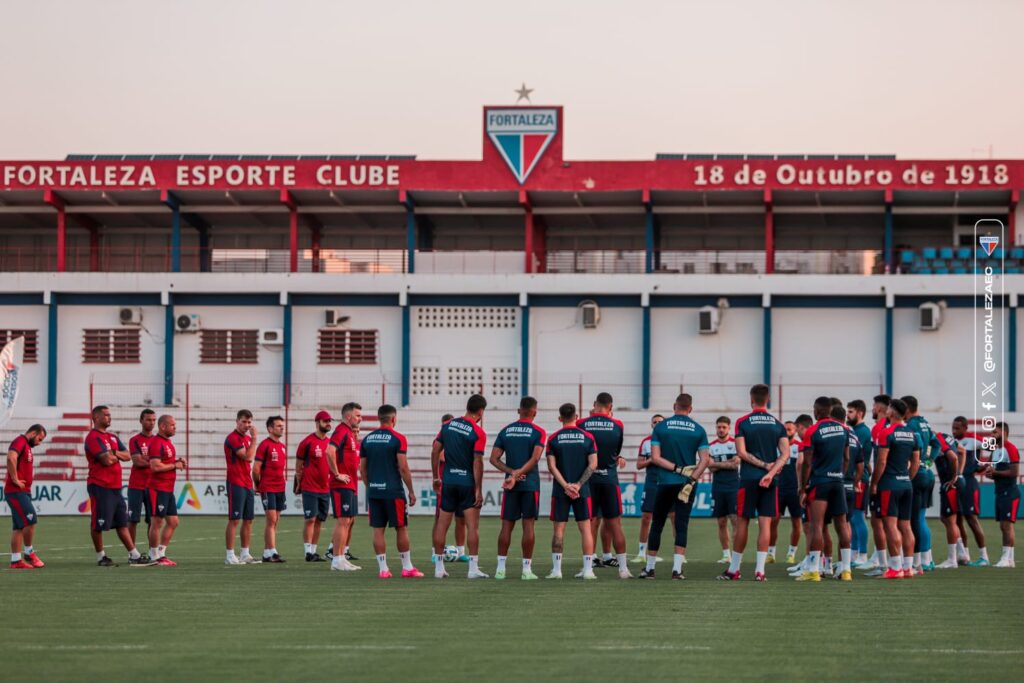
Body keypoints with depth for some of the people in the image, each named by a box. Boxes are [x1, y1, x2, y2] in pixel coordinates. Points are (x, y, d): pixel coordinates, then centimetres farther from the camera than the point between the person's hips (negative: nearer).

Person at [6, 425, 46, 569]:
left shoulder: (26, 446, 20)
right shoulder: (20, 442, -11)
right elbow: (11, 458, -29)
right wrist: (15, 480, -23)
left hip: (23, 492, 10)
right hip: (16, 492, -10)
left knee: (19, 527, 9)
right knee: (30, 520, -11)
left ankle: (16, 560, 11)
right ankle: (29, 553, -1)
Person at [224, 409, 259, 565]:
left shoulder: (247, 438, 16)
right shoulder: (232, 438, -12)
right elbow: (248, 457, -21)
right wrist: (254, 438, -17)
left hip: (248, 484, 9)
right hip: (236, 484, -9)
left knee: (248, 520, 9)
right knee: (234, 520, -7)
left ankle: (245, 554, 15)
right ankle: (229, 555, -5)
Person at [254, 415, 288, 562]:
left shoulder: (282, 447, 15)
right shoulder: (264, 445, -9)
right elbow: (256, 469, -10)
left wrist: (283, 482, 15)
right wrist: (259, 486, -2)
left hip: (280, 489, 8)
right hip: (268, 489, -8)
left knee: (275, 521, 7)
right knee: (271, 520, -11)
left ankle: (267, 553, 11)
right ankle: (271, 552, -12)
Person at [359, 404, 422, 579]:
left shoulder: (367, 439, 7)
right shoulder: (398, 439, -8)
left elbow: (362, 469, 10)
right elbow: (403, 468, -11)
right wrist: (411, 491, -4)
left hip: (373, 491, 4)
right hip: (393, 491, -4)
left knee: (378, 530, 5)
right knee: (401, 528, 4)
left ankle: (383, 569, 5)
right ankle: (407, 567, 8)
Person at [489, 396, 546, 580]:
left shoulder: (505, 431, 7)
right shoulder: (538, 432, -4)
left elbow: (494, 458, 1)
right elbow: (534, 459, -15)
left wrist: (511, 472, -6)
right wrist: (517, 475, -15)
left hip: (510, 485, 3)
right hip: (530, 484, -3)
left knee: (507, 525, 6)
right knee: (528, 525, 1)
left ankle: (500, 568, 3)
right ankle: (527, 569, 0)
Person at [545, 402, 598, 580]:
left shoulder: (553, 439, 0)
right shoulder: (587, 437, 2)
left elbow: (552, 466, -7)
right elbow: (593, 464, -4)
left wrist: (565, 485, -9)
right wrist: (578, 484, -7)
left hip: (560, 491, 0)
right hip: (582, 490, 0)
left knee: (559, 528, 4)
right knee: (585, 527, 4)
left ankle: (556, 569, 1)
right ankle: (588, 569, -1)